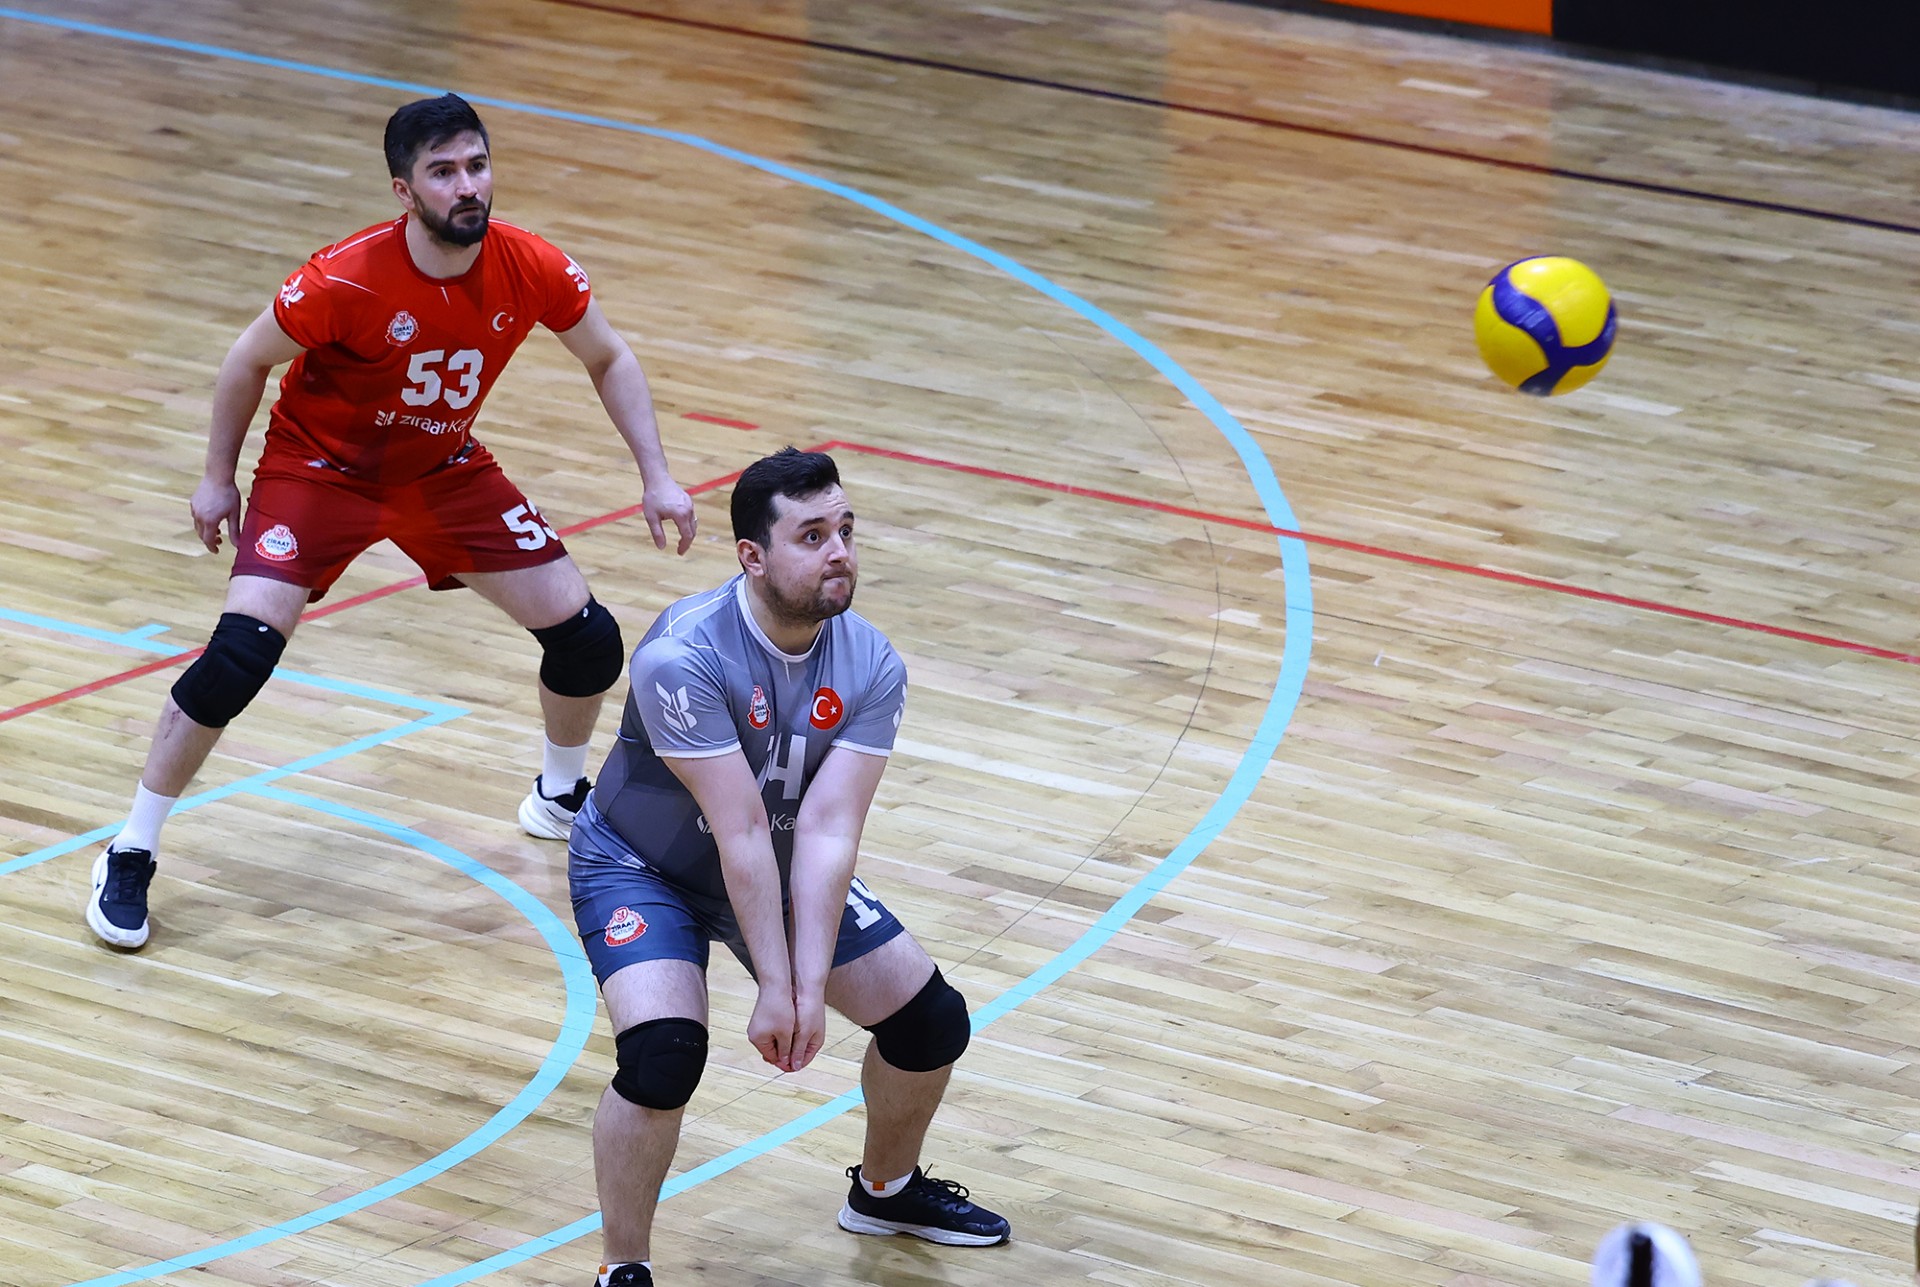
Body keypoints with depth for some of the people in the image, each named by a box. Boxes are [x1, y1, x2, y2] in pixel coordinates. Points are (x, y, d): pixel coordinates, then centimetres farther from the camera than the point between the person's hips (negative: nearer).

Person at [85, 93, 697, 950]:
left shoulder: (533, 270, -20)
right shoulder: (344, 281, -31)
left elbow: (609, 360, 0)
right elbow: (249, 361, -12)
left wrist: (656, 477, -4)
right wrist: (217, 479, -4)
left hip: (446, 471, 4)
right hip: (321, 467, -4)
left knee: (587, 637, 0)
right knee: (239, 655, -21)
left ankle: (561, 798, 32)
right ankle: (129, 858, -6)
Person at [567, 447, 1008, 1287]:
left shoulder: (871, 667, -18)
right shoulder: (682, 658, -34)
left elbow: (828, 827, -24)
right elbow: (741, 831, -33)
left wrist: (811, 986, -31)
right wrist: (772, 988, -30)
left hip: (790, 872, 6)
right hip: (641, 869, -6)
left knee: (933, 1021, 4)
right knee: (663, 1055, -29)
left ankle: (885, 1189, 34)